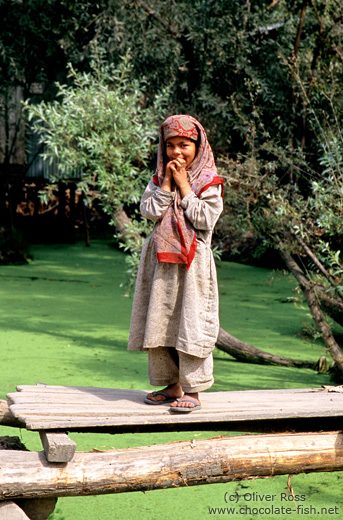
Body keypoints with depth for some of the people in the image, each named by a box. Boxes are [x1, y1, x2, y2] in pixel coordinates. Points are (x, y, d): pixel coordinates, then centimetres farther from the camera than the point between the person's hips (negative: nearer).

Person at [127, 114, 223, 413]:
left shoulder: (209, 182, -2)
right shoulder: (159, 178, 10)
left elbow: (205, 219, -14)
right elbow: (148, 211, -3)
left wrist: (184, 186, -11)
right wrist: (167, 184, -8)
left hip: (193, 261, -5)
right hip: (162, 260, 5)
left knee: (190, 324, -5)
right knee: (159, 322, 8)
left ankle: (193, 391, 3)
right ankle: (172, 385, 20)